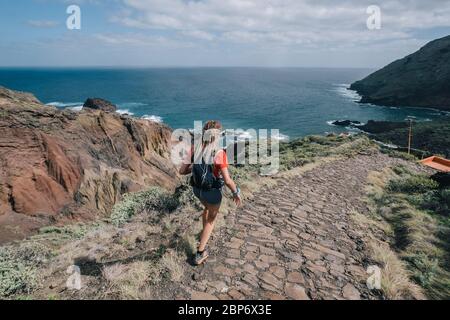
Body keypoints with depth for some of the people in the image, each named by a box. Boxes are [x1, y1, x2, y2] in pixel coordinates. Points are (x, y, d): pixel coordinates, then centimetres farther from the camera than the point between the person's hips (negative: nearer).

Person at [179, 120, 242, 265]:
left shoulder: (194, 150, -13)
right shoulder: (219, 153, -29)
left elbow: (182, 171, -7)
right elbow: (227, 180, -27)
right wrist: (236, 193, -9)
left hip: (197, 189, 5)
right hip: (213, 192, -5)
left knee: (207, 208, 36)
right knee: (212, 218, 20)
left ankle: (205, 233, 59)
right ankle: (200, 254, 23)